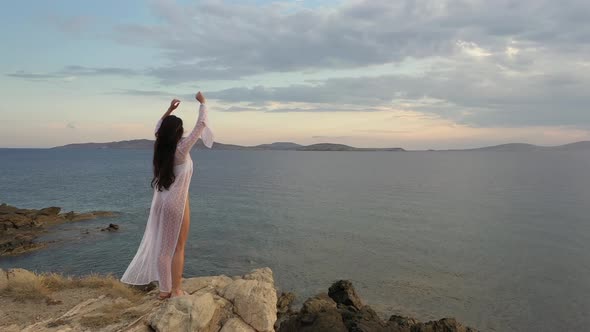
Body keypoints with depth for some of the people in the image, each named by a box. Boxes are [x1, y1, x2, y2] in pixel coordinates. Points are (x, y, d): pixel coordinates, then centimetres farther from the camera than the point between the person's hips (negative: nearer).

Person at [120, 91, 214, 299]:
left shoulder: (159, 148, 2)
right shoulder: (181, 149, -14)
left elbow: (158, 128, 23)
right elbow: (201, 125, -10)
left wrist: (170, 109, 26)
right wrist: (202, 103, 2)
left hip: (161, 202, 7)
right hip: (177, 203, -6)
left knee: (162, 246, 11)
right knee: (177, 248, 4)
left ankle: (164, 289, 19)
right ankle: (176, 290, 10)